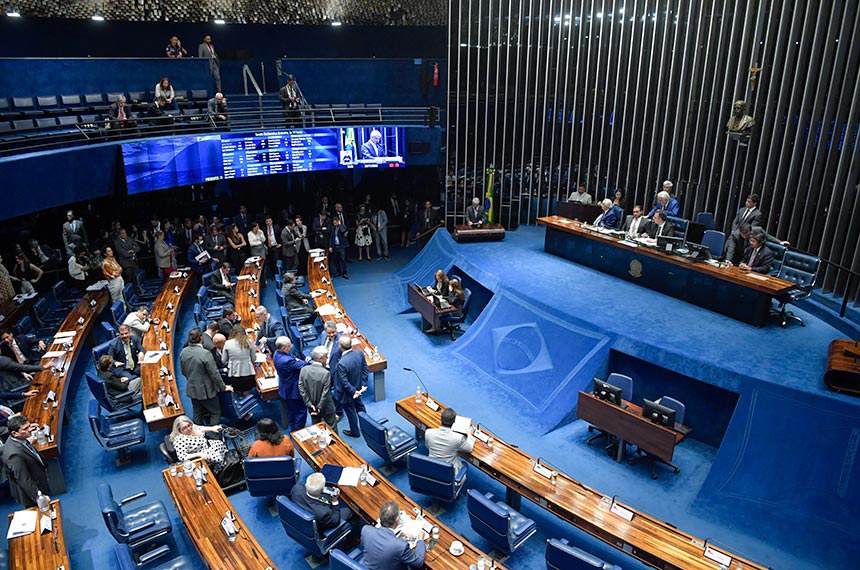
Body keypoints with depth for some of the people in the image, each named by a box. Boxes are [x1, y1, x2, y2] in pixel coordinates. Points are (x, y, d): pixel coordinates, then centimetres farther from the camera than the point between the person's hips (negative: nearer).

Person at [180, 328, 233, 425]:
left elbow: (183, 371, 8)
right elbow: (214, 373, -21)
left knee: (197, 414, 20)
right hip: (205, 390, -6)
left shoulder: (183, 352, -5)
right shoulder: (205, 353, -26)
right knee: (216, 413, 10)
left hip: (191, 389, 7)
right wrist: (223, 387, -8)